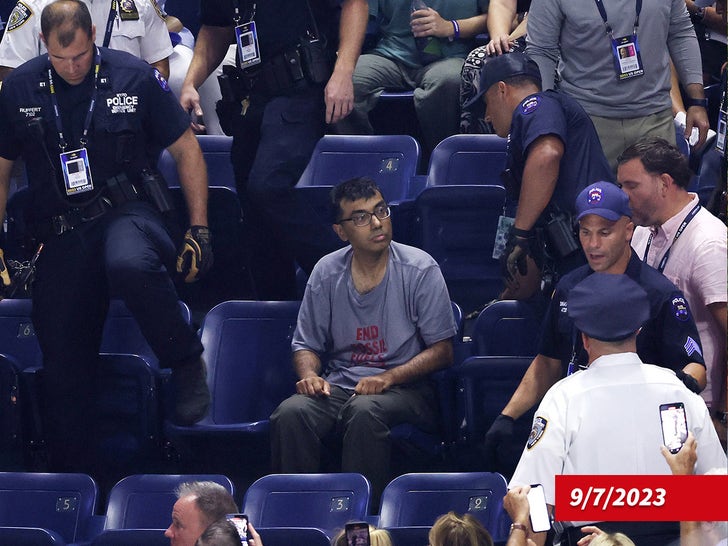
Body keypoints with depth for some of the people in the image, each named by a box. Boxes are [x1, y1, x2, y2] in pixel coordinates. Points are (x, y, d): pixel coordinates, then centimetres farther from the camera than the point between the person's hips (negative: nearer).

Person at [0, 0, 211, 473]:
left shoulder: (134, 78, -3)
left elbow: (186, 150, 6)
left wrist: (199, 230, 0)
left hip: (127, 211, -3)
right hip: (61, 233, 3)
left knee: (129, 265, -39)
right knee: (63, 362, 0)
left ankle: (187, 364, -17)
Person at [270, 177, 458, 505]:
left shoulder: (420, 270, -2)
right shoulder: (327, 272, 8)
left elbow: (442, 351, -3)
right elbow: (306, 345, 16)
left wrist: (387, 378, -17)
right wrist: (310, 374, -8)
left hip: (404, 387, -3)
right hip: (339, 385, 3)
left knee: (365, 410, -38)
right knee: (291, 413, -29)